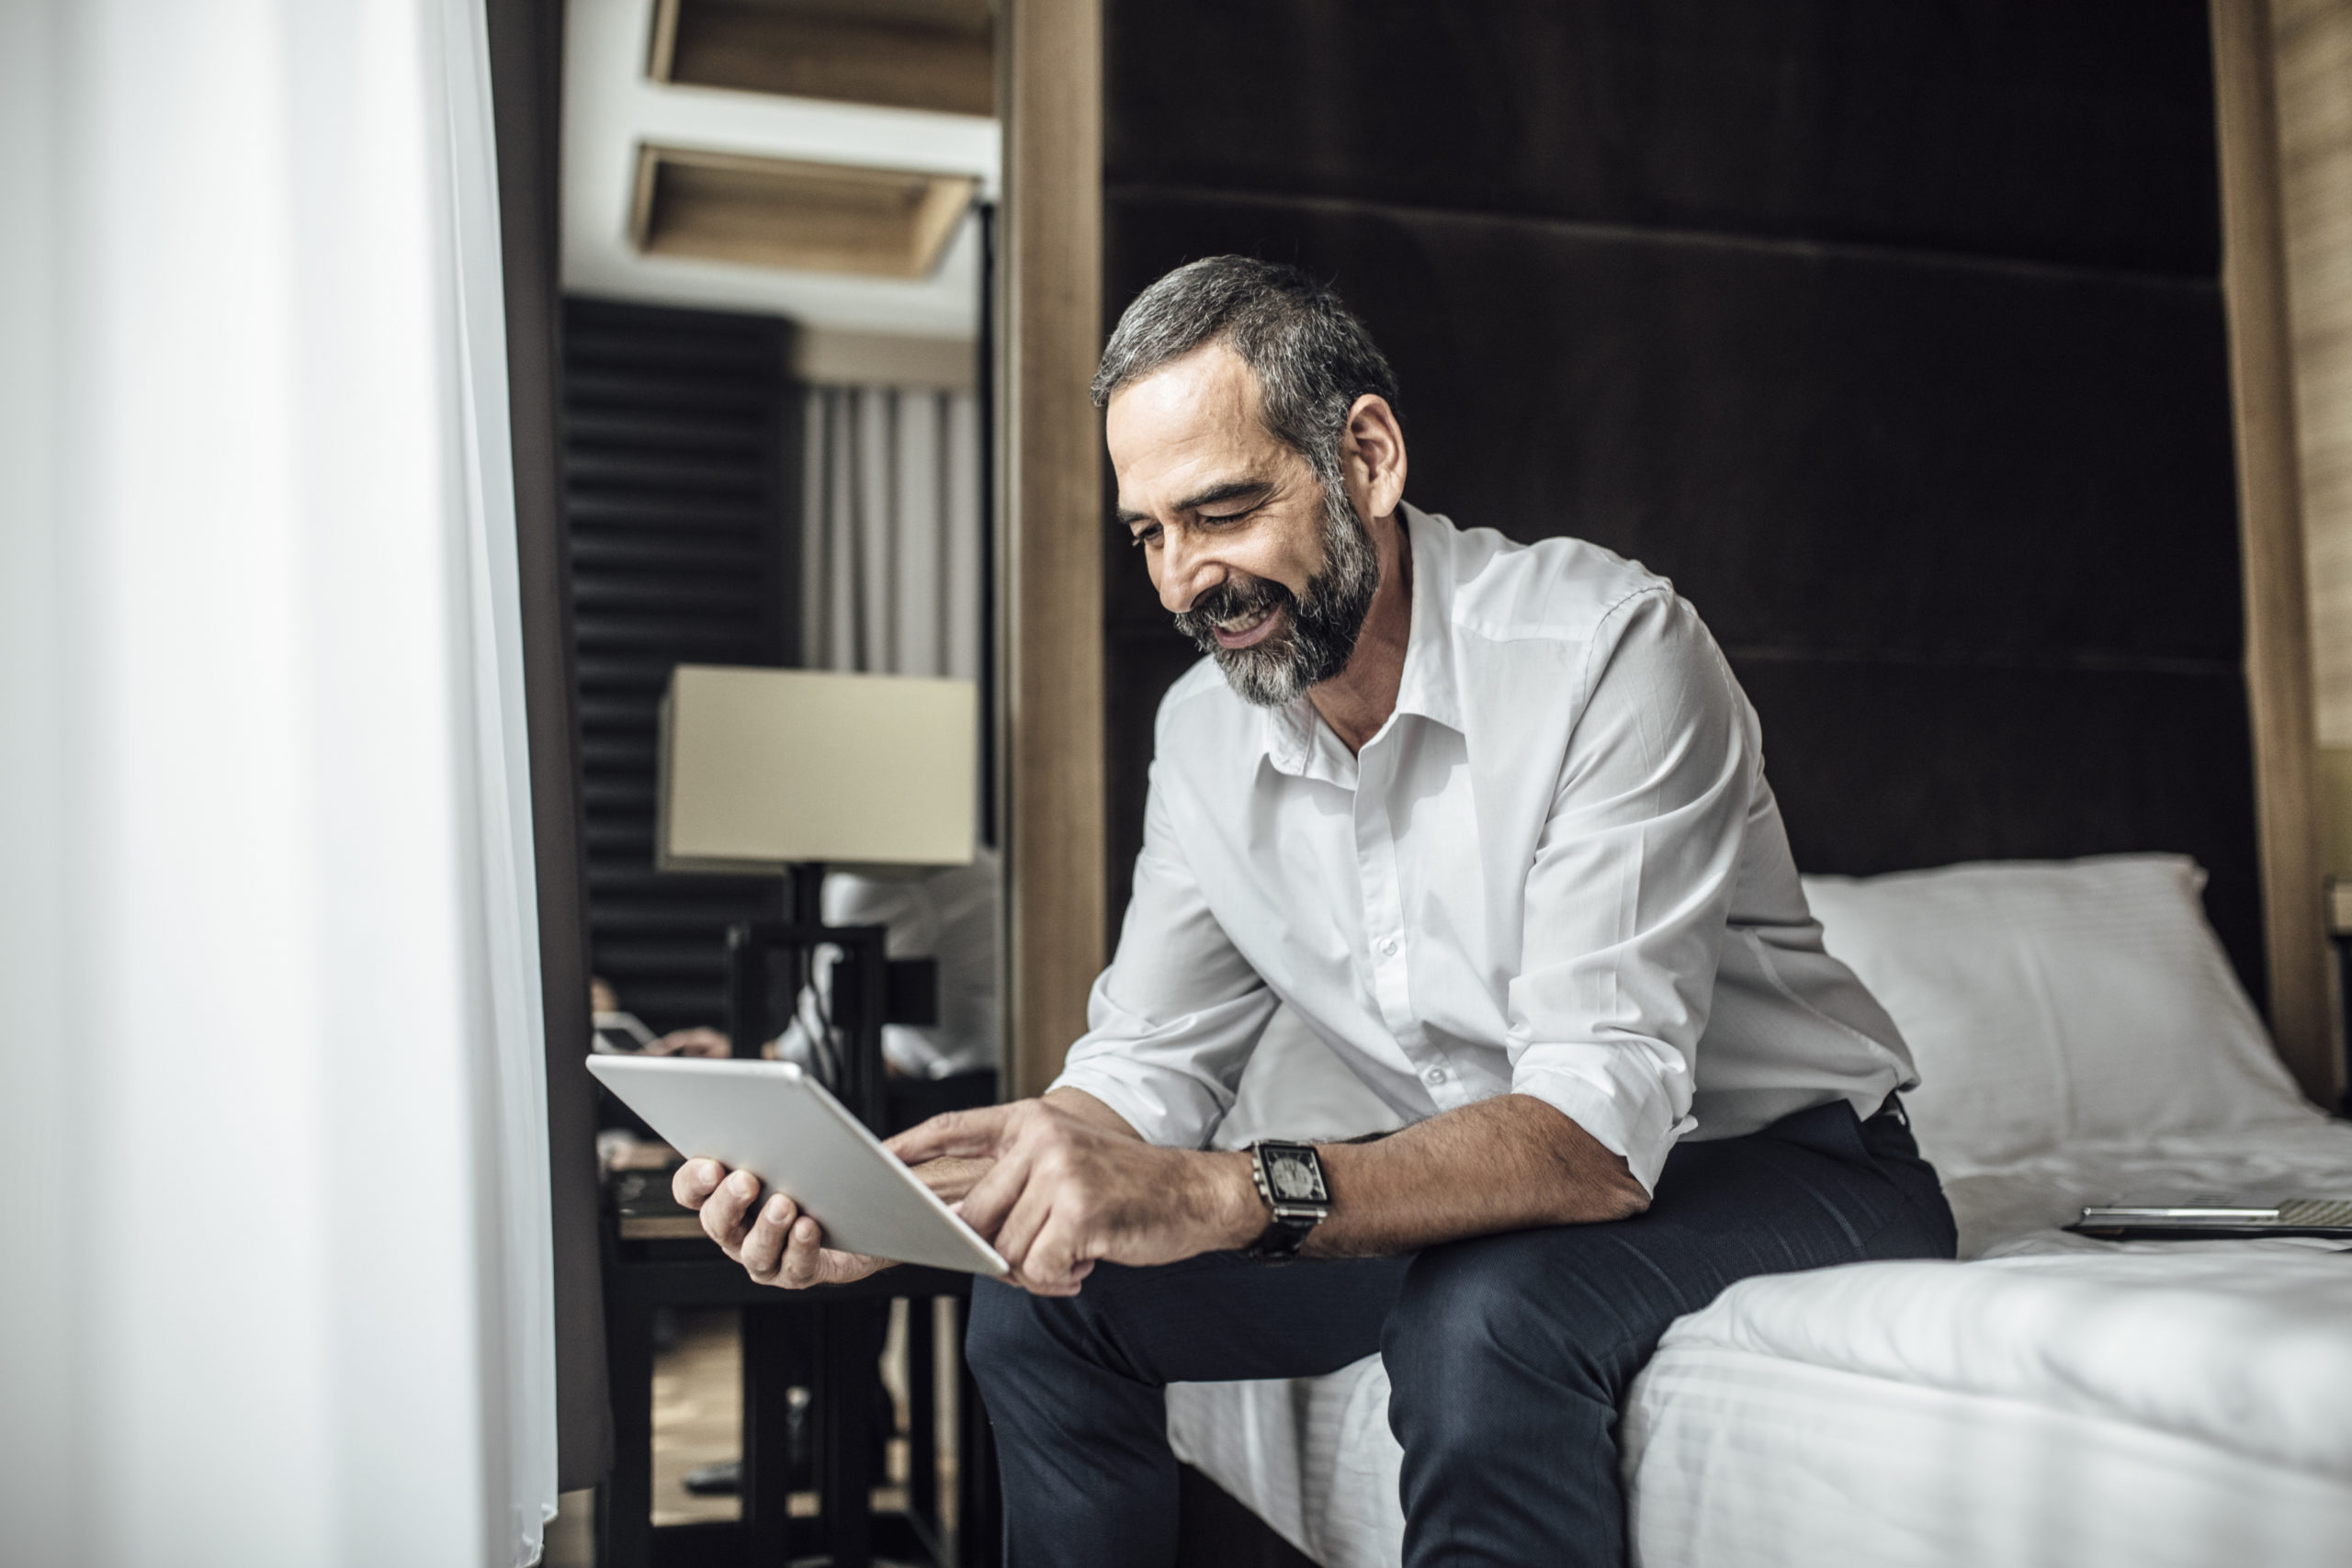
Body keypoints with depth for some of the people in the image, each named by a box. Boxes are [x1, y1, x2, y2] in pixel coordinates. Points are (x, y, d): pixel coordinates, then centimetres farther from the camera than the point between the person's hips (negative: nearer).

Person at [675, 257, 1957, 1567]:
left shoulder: (1610, 648, -25)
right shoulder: (1206, 735, -2)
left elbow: (1597, 1128, -33)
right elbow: (1147, 1071, -1)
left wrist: (1224, 1197, -48)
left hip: (1784, 1168, -5)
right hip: (1488, 1192, 6)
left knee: (1482, 1319, -37)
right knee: (1043, 1299, -5)